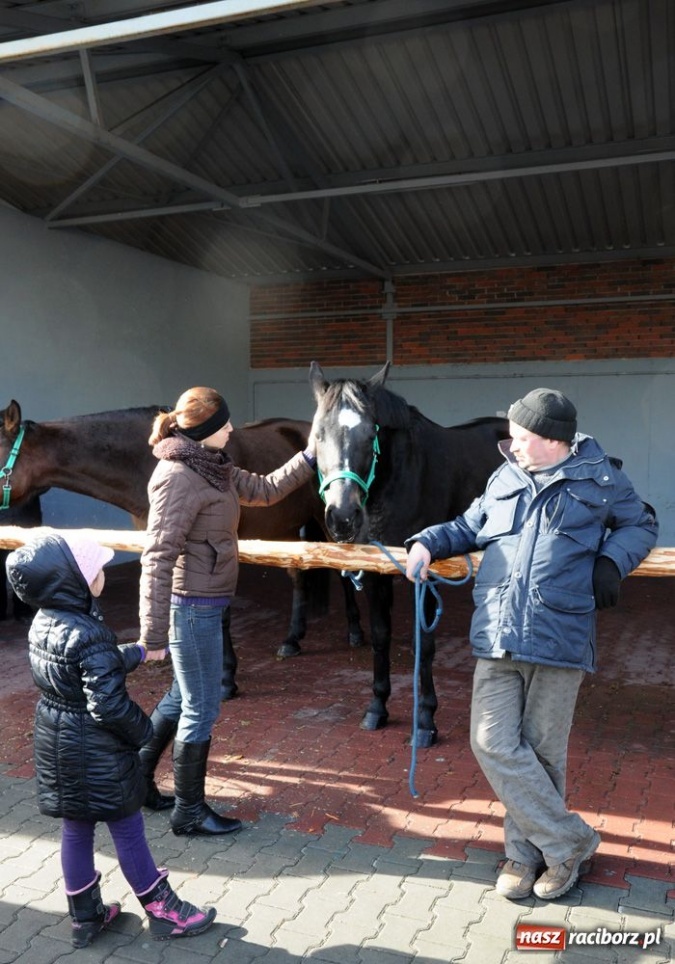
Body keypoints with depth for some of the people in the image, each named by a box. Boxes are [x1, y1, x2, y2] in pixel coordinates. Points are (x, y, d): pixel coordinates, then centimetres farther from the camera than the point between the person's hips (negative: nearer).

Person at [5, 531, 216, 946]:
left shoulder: (44, 622, 0)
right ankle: (164, 913, 25)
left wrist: (139, 651, 22)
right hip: (96, 753, -8)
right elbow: (109, 704, -28)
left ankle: (86, 916, 35)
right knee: (128, 831, 8)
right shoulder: (88, 635, -28)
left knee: (76, 830, 19)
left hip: (58, 747, 8)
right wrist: (143, 730, -11)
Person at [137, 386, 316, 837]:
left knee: (182, 696, 23)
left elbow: (265, 490, 18)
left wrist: (309, 457, 9)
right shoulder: (179, 477, -23)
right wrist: (154, 633, -25)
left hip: (205, 604, 10)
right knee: (202, 709, 5)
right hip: (194, 608, -10)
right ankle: (189, 811, 24)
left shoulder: (213, 467, 6)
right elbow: (157, 559, -25)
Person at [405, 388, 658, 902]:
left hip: (559, 640, -3)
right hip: (497, 638, 4)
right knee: (494, 744, -2)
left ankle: (530, 850, 29)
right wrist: (429, 542, 7)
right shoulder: (505, 479, 10)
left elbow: (642, 525, 16)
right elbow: (470, 527, 24)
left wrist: (611, 561, -3)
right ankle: (570, 841, 16)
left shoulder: (600, 478, 1)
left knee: (542, 752, 7)